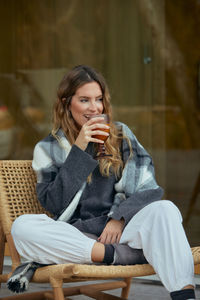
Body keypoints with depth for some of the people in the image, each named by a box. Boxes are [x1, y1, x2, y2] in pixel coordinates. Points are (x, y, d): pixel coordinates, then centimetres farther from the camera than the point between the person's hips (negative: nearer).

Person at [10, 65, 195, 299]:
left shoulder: (120, 135, 14)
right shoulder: (48, 149, 11)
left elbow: (149, 188, 6)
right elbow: (54, 205, -3)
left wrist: (120, 217, -13)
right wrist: (78, 151, -7)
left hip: (120, 230, 1)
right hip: (76, 238, 0)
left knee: (164, 209, -29)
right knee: (21, 227, -29)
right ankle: (120, 255, -31)